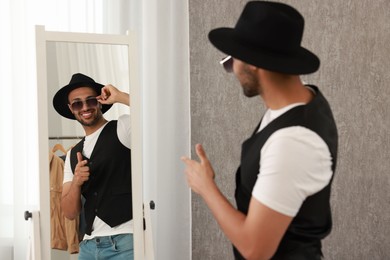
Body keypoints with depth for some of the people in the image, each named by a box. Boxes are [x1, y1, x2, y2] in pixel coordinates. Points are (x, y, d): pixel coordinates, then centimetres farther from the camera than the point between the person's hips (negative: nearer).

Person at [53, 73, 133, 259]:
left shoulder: (122, 127, -1)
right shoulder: (73, 154, 15)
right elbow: (70, 213, 9)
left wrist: (120, 97, -12)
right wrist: (76, 181, -10)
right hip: (89, 245, 5)